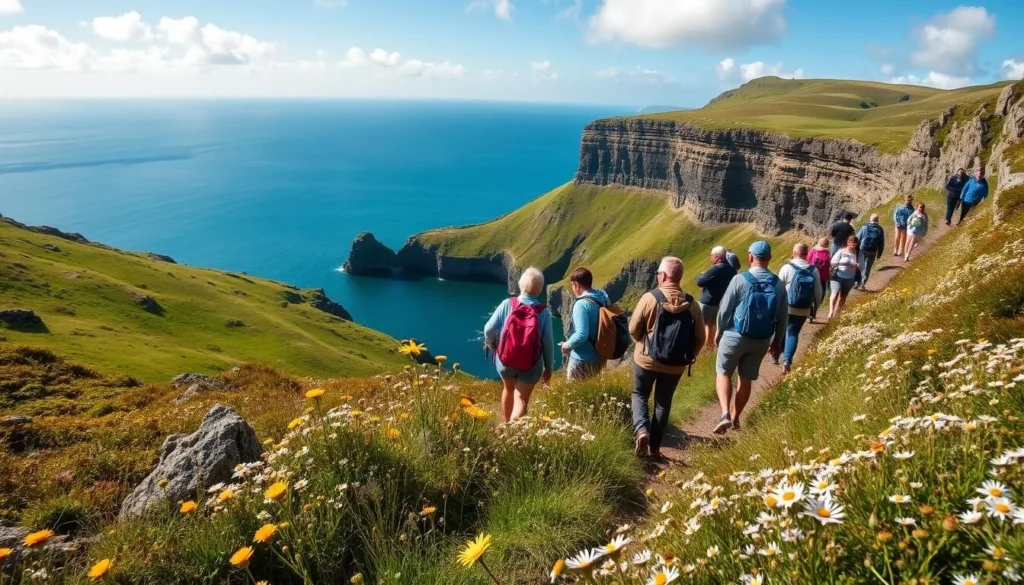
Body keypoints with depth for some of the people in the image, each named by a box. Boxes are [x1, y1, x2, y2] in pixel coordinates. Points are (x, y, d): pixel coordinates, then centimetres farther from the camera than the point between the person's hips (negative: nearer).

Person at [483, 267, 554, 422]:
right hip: (531, 365, -2)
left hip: (504, 360, 2)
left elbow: (489, 329, -11)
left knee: (509, 389, 28)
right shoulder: (543, 312, -11)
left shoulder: (507, 304, -12)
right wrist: (548, 367, 6)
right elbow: (548, 342, -8)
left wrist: (489, 343, 12)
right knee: (521, 401, 5)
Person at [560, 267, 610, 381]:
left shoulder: (581, 304, -24)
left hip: (583, 359, -8)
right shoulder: (603, 298, -1)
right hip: (600, 355, 8)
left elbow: (581, 335, -28)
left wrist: (568, 345, -10)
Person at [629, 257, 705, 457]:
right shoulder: (691, 304, -6)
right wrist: (688, 357, 14)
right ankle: (654, 447, 20)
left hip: (646, 360, -2)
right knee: (663, 403, 16)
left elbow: (633, 330, -9)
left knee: (639, 394, 18)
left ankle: (642, 430, -6)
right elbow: (700, 338, -2)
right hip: (675, 365, 2)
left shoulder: (649, 298, -15)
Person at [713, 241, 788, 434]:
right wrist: (778, 340, 17)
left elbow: (725, 310, -9)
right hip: (762, 340, 4)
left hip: (735, 336, -3)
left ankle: (725, 414, -9)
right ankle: (735, 418, 26)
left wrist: (719, 332, 6)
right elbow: (783, 317, 4)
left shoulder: (740, 279, -14)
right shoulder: (778, 284, -3)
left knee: (723, 373, 9)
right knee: (747, 379, 16)